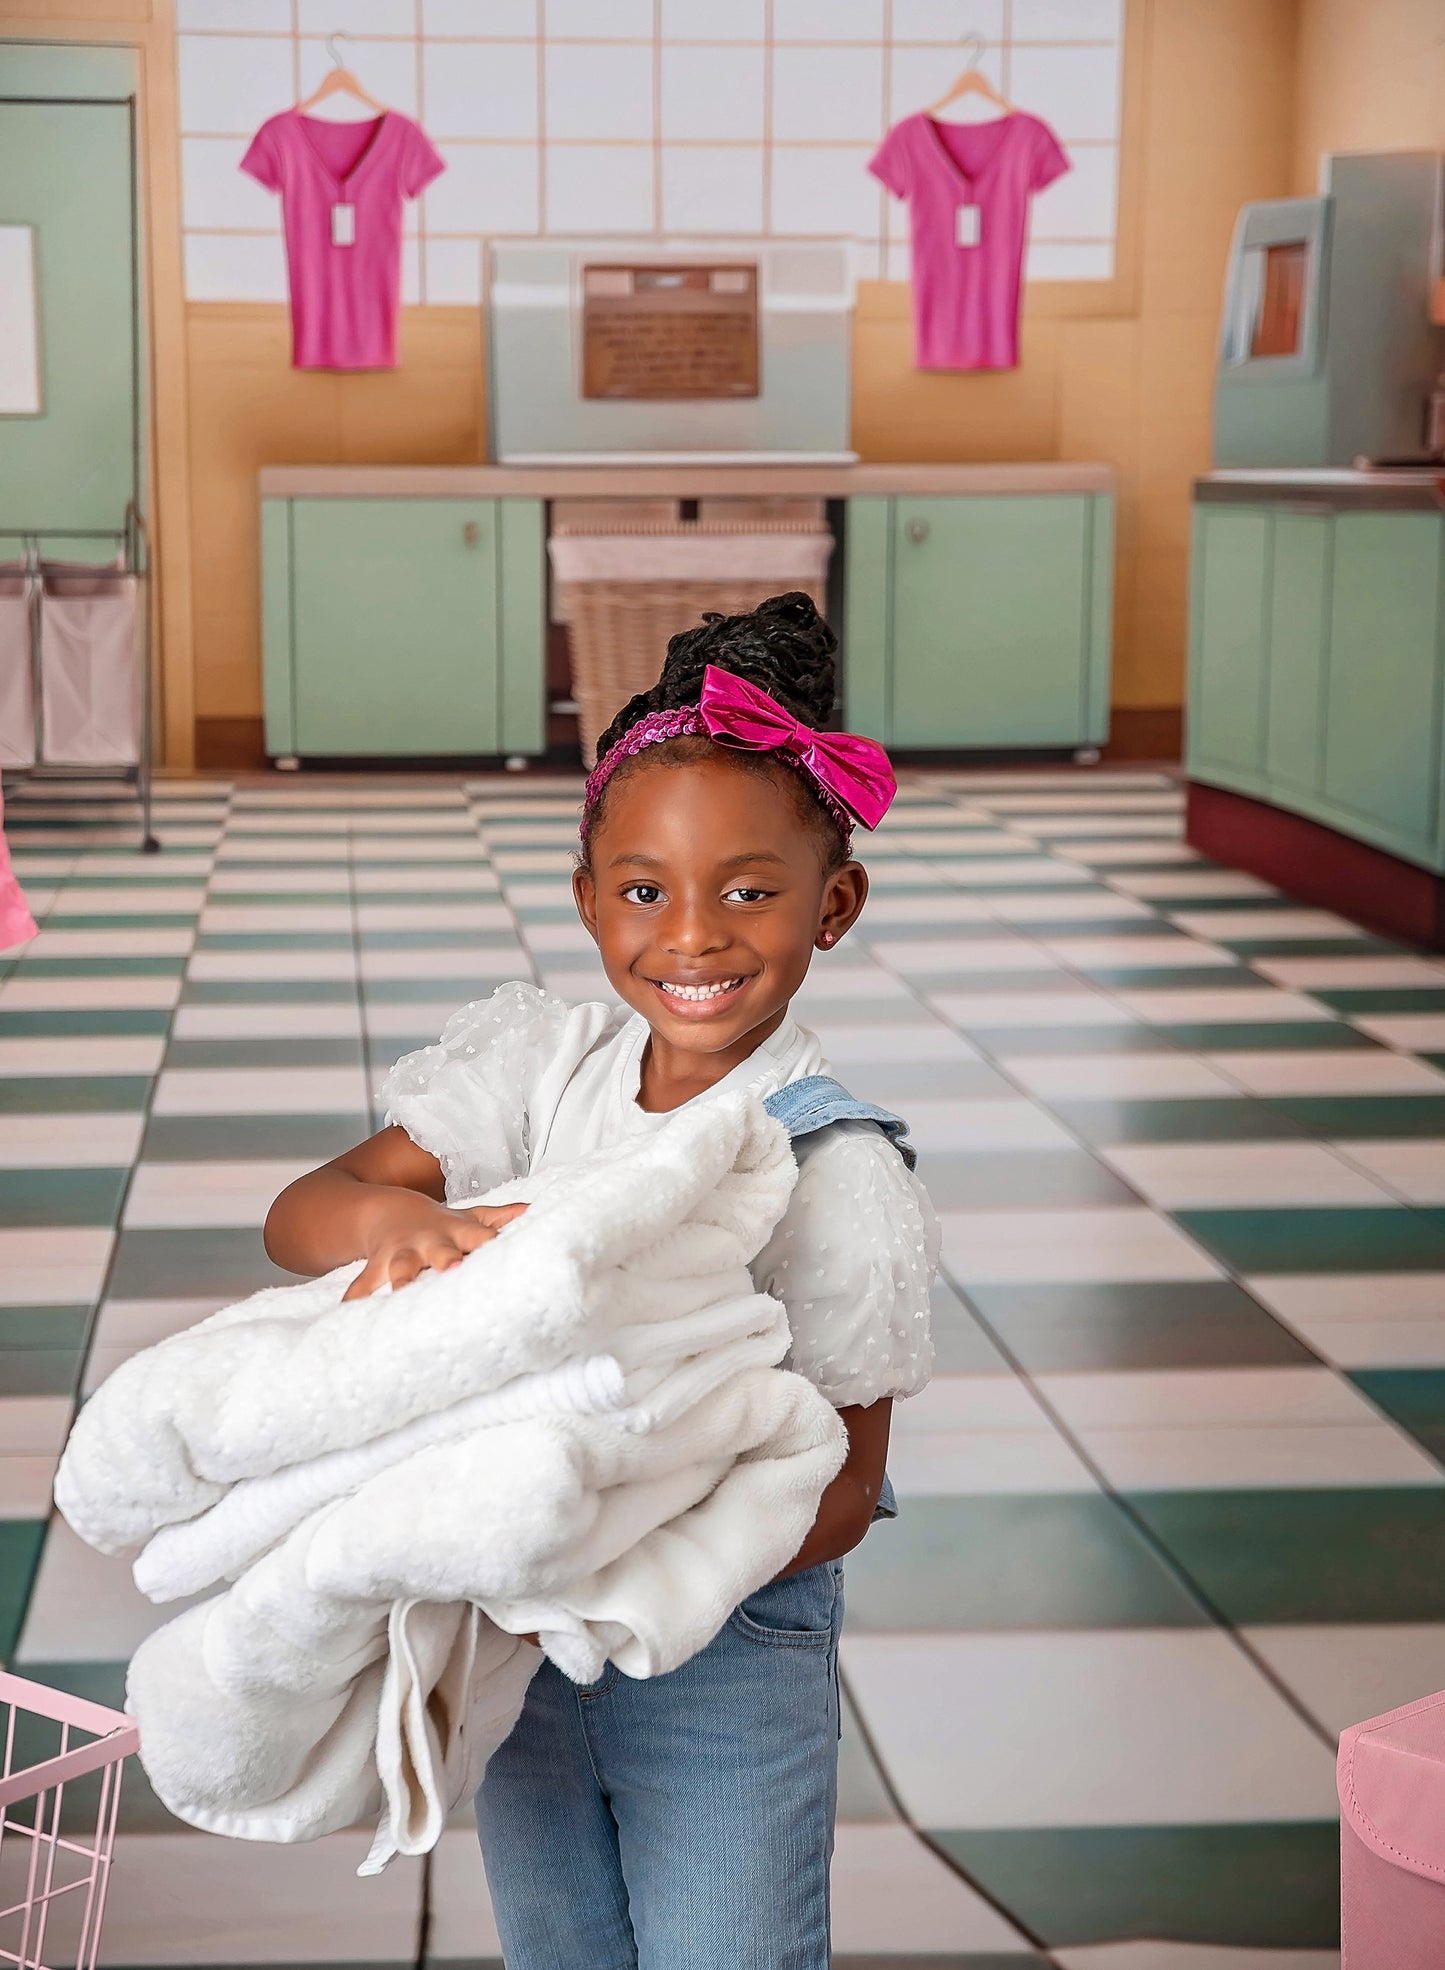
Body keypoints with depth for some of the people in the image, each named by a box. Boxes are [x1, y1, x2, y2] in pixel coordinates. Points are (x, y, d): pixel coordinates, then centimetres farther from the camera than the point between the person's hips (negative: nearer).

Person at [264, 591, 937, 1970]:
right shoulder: (540, 1067, -7)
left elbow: (843, 1488, -16)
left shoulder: (837, 1177, -19)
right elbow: (296, 1217, -13)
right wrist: (394, 1217, -38)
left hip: (729, 1657, -4)